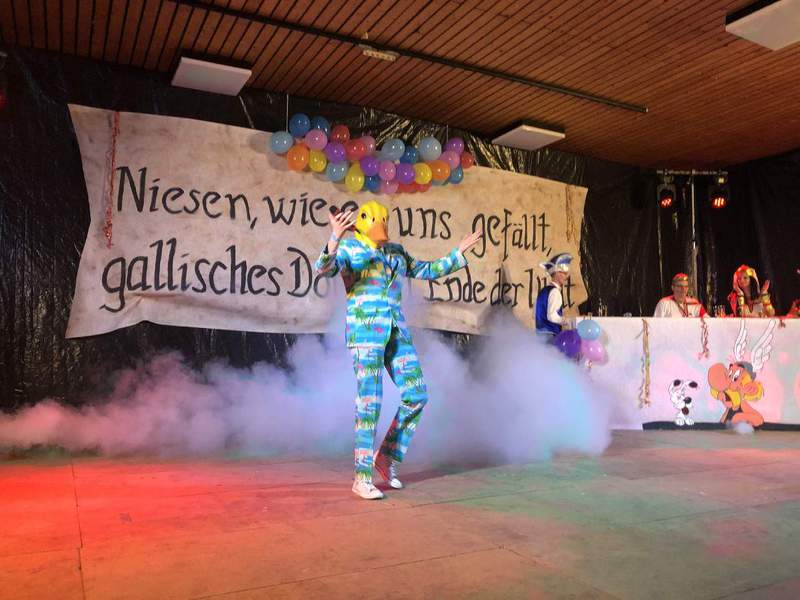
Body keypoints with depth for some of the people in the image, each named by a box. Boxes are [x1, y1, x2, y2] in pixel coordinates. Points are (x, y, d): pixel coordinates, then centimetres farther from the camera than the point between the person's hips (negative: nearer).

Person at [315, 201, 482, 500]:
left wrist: (458, 253, 28)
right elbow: (324, 268, -21)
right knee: (370, 402, -11)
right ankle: (362, 478, -1)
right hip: (364, 328, -7)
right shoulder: (349, 249, 0)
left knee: (417, 396, 0)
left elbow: (426, 271, 32)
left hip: (395, 331, 7)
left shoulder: (395, 252, 21)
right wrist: (334, 240, -39)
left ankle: (386, 457, 16)